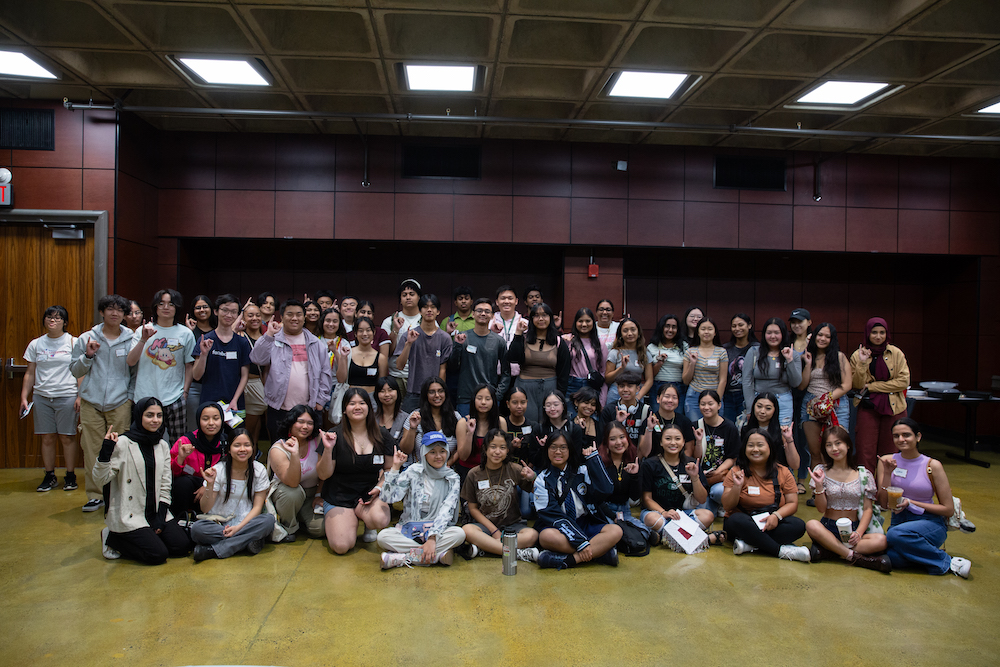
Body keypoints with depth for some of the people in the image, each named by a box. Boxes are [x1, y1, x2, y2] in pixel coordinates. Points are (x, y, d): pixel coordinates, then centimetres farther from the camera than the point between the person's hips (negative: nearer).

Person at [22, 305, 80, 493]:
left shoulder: (73, 342, 2)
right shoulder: (36, 344, 11)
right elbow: (30, 373, 13)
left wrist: (80, 396, -7)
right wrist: (24, 397, 7)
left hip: (67, 396, -3)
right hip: (41, 397, 3)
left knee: (67, 437, 0)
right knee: (47, 437, 5)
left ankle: (70, 476, 9)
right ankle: (49, 477, 15)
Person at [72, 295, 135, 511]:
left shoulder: (131, 339, 4)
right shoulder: (86, 338, 7)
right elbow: (75, 371, 10)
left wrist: (130, 397, 3)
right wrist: (88, 356, -7)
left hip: (120, 403, -1)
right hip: (91, 403, 1)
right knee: (92, 450, 2)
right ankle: (95, 495, 12)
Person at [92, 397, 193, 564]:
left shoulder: (162, 445, 8)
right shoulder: (122, 443, -10)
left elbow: (165, 486, 8)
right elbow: (100, 480, -17)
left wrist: (161, 517, -1)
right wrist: (105, 451, -29)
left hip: (156, 513, 6)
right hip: (129, 517, -6)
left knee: (182, 547, -7)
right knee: (158, 555, -16)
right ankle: (113, 538, 5)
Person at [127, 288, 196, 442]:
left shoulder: (185, 333, 6)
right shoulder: (143, 330, 6)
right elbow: (131, 362, -3)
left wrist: (185, 391, 2)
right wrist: (143, 339, -14)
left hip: (175, 398, 0)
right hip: (146, 396, 0)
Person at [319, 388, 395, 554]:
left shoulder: (382, 436, 2)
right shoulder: (334, 436, -6)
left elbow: (389, 468, 11)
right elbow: (323, 475, -5)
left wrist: (379, 487, -8)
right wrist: (328, 450, -21)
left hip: (370, 495, 1)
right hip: (339, 498, -1)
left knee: (380, 519, -33)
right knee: (341, 546, -21)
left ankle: (369, 526, 7)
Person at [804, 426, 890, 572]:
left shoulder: (864, 475, 3)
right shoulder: (821, 471, 2)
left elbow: (868, 509, 0)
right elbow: (821, 508, -2)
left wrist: (859, 533, -15)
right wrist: (819, 485, -17)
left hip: (854, 528, 1)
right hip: (829, 528, -1)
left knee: (881, 540, -31)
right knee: (811, 525, -35)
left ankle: (827, 550, -26)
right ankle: (856, 557, -30)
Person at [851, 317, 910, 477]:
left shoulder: (896, 353, 3)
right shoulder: (858, 355, 4)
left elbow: (904, 381, -5)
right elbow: (857, 385, -1)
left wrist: (872, 386, -7)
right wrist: (862, 364, -15)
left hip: (893, 408, 0)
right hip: (868, 408, 0)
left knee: (889, 452, 5)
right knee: (866, 452, -4)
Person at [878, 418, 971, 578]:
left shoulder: (932, 466, -5)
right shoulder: (887, 461, 2)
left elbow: (949, 509, -3)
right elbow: (883, 503, -2)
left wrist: (911, 503, -12)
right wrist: (887, 473, -14)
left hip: (931, 522, -2)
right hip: (899, 521, 2)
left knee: (895, 534, -35)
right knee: (892, 558, -30)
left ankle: (947, 561, -14)